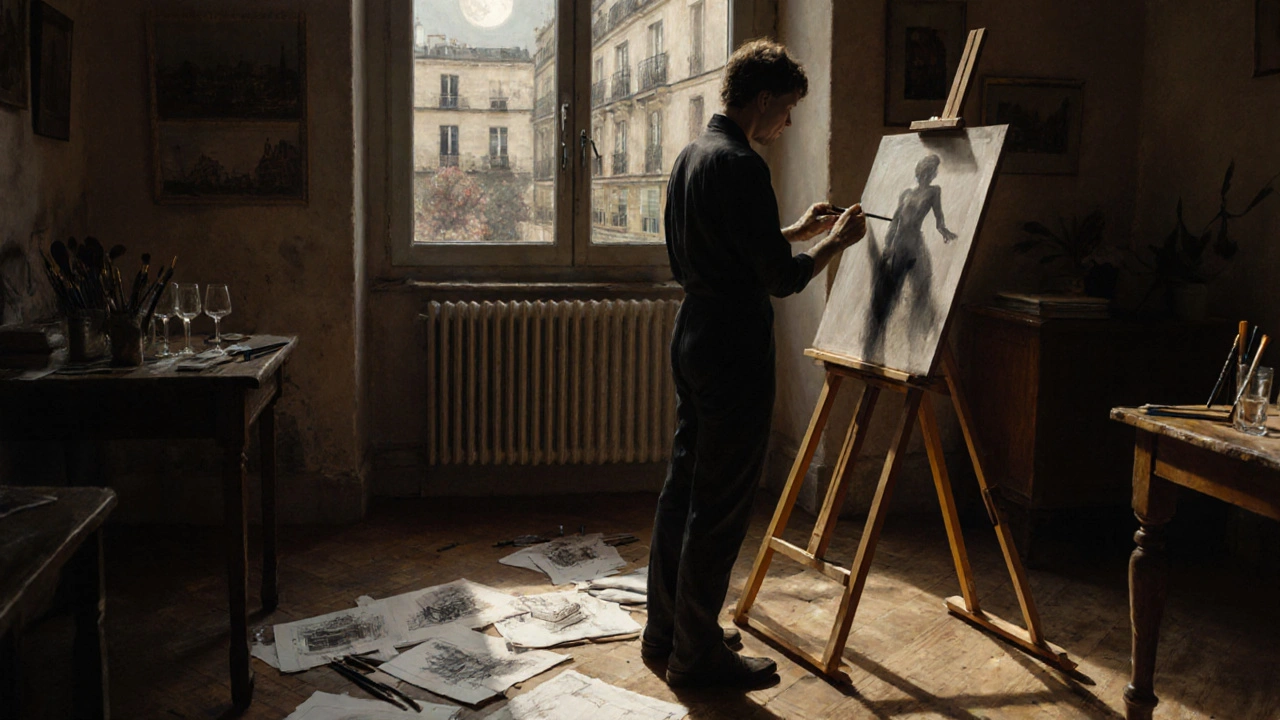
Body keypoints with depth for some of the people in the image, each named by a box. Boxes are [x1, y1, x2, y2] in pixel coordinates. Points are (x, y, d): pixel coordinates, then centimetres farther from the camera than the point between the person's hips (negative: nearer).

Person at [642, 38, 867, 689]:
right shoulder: (741, 166, -18)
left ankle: (665, 632, 27)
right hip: (734, 348, -10)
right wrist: (836, 242, -1)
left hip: (691, 336, 10)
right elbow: (780, 278, -18)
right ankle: (698, 655, 11)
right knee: (721, 505, 0)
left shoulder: (690, 157, 12)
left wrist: (798, 229, 21)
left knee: (683, 487, 16)